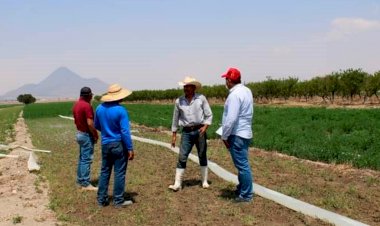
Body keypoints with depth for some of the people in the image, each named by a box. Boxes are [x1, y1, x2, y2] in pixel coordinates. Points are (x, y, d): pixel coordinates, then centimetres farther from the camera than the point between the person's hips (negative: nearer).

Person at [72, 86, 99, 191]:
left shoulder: (76, 104, 9)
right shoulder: (87, 106, -20)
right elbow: (90, 123, -23)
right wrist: (96, 135, -12)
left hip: (79, 133, 9)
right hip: (87, 135, -9)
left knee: (82, 158, 16)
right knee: (87, 159, -4)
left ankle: (80, 180, 24)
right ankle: (85, 184, 0)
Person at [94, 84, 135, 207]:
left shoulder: (99, 108, 0)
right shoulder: (120, 110, -18)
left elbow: (97, 126, 13)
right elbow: (125, 131, -18)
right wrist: (130, 148, -12)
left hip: (105, 144, 6)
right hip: (119, 144, -5)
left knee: (104, 171, 14)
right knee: (119, 173, 4)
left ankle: (102, 199, 20)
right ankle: (118, 200, 11)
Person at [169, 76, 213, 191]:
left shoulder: (201, 98, -2)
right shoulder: (179, 101, 3)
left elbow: (209, 115, 1)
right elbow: (175, 118, 10)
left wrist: (205, 127, -14)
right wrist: (174, 135, 10)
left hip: (200, 130, -1)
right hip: (186, 132, 1)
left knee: (202, 156, 8)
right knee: (182, 157, -5)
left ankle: (204, 181, 20)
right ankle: (177, 183, -2)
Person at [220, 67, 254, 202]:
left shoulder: (235, 95, -19)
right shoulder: (246, 90, 10)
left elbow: (231, 119, -24)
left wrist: (224, 136, -13)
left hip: (237, 135, -10)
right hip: (245, 132, 10)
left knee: (242, 165, -2)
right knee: (242, 164, 19)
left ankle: (246, 195, 6)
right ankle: (241, 189, 31)